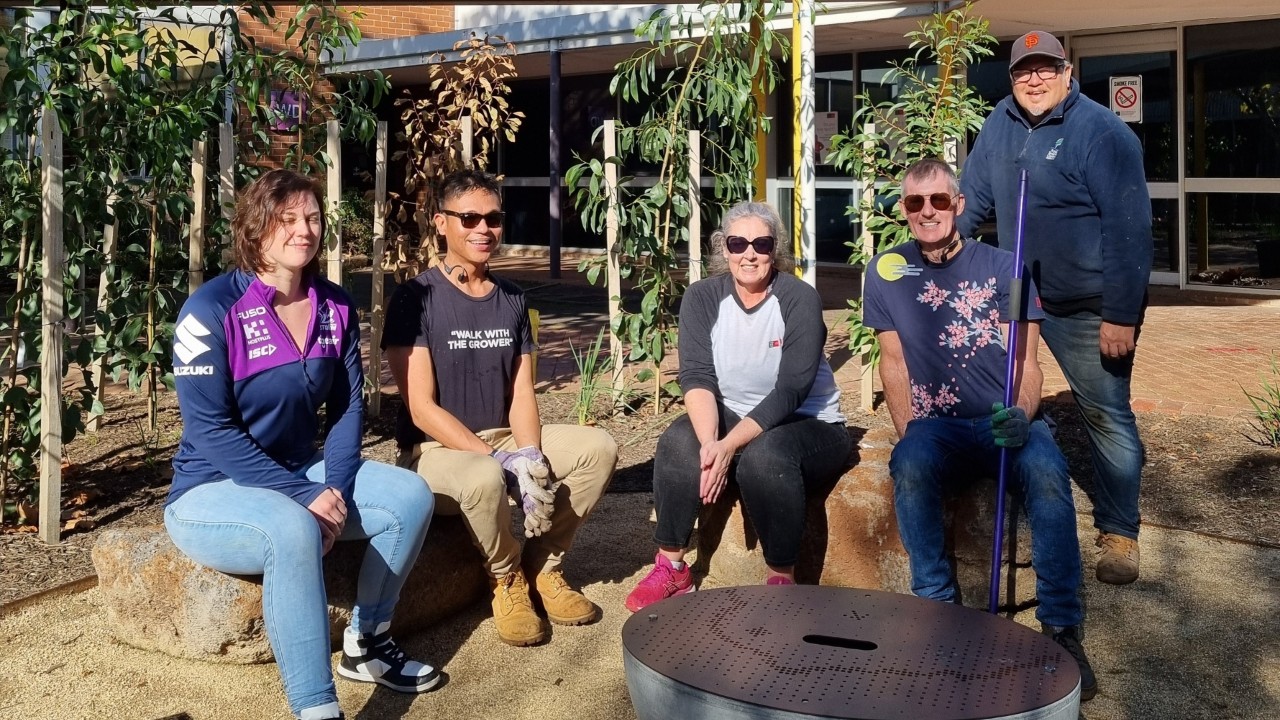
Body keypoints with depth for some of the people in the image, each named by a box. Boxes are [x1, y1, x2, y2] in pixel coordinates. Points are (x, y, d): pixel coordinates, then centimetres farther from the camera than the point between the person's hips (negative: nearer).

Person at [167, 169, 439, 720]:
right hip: (212, 490, -6)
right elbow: (210, 430, -21)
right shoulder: (212, 308, -18)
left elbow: (347, 406, 2)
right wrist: (307, 496, -25)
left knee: (410, 497, -11)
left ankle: (367, 645, 7)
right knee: (294, 529, -37)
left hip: (300, 472, 7)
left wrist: (336, 490, -15)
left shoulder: (334, 306, 1)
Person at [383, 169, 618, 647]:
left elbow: (522, 395, 2)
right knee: (484, 478, -38)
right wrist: (502, 461, -25)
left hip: (505, 438, 6)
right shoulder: (415, 299, -12)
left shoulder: (512, 299, 7)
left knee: (598, 448, -13)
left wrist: (531, 458, -18)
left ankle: (543, 565, 4)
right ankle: (507, 579, -6)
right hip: (436, 448, -6)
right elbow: (421, 409, -17)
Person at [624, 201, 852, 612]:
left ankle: (782, 579, -18)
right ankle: (671, 569, -13)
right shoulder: (702, 298, -5)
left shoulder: (799, 299, -15)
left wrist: (729, 445, -32)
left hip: (809, 425, -3)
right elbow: (697, 378, -14)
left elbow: (790, 391, -22)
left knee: (764, 454, -35)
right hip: (733, 419, 3)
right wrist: (709, 443, -33)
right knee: (679, 441, -26)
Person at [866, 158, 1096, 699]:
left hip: (1005, 421, 0)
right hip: (935, 427, 1)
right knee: (910, 465, -34)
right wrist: (907, 434, -7)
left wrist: (1022, 415, -24)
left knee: (1046, 468, -33)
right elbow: (893, 362, 7)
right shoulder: (886, 271, 6)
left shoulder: (1003, 267, 2)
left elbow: (1026, 362, -4)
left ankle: (1063, 629, -24)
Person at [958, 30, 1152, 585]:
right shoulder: (1001, 124, 2)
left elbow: (1129, 229, -22)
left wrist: (1122, 316, -24)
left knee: (1106, 415, 1)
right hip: (1017, 295, 6)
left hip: (1090, 307, -6)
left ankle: (1118, 533, 13)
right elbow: (972, 200, 6)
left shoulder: (1103, 134, -18)